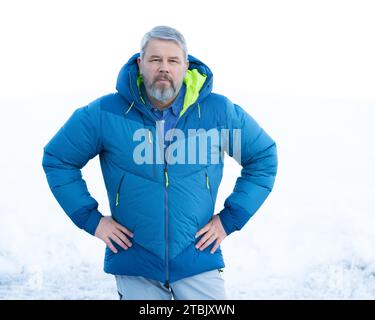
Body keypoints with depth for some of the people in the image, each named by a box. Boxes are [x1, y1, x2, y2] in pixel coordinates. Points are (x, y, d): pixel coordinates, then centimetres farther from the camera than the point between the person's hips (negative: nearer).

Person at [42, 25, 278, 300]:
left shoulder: (219, 111, -3)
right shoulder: (105, 114, -6)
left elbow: (264, 158, 9)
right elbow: (57, 160, 5)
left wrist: (230, 219, 2)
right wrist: (91, 219, -1)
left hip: (198, 260, 0)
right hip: (134, 266, 0)